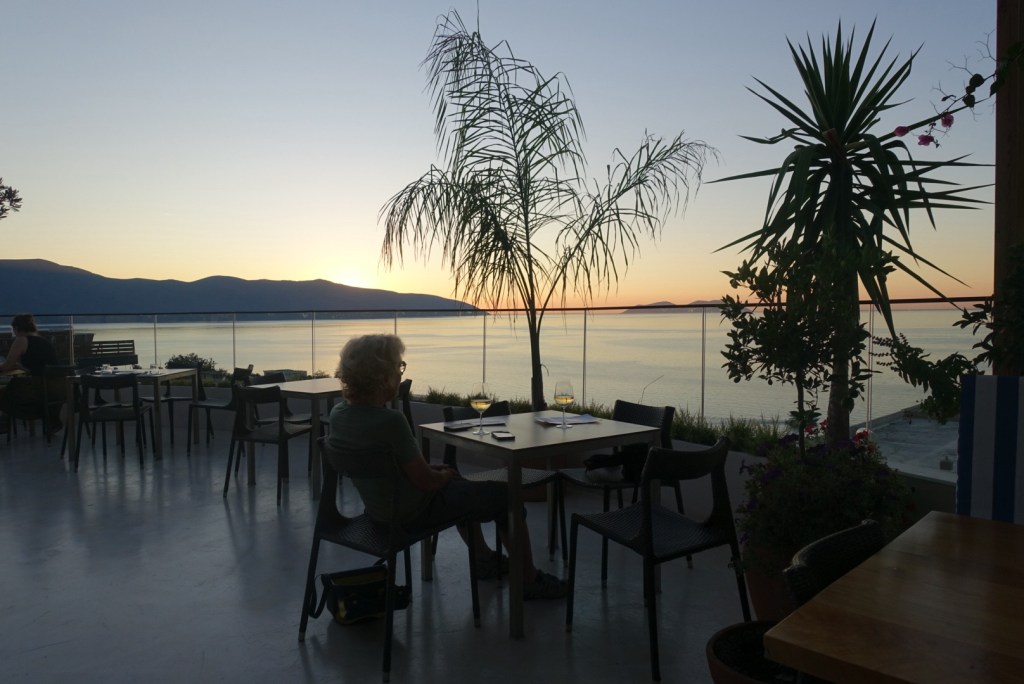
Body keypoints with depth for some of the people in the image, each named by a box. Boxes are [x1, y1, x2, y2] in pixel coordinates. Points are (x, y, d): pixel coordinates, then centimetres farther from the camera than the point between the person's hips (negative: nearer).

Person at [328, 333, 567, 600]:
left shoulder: (338, 413, -5)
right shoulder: (389, 421, -32)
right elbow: (425, 481, -25)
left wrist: (433, 468, 8)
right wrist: (444, 475, -3)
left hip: (378, 508, 9)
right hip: (413, 514, -9)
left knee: (458, 483, 33)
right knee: (506, 495, 4)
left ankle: (484, 558, 46)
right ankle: (529, 580, 19)